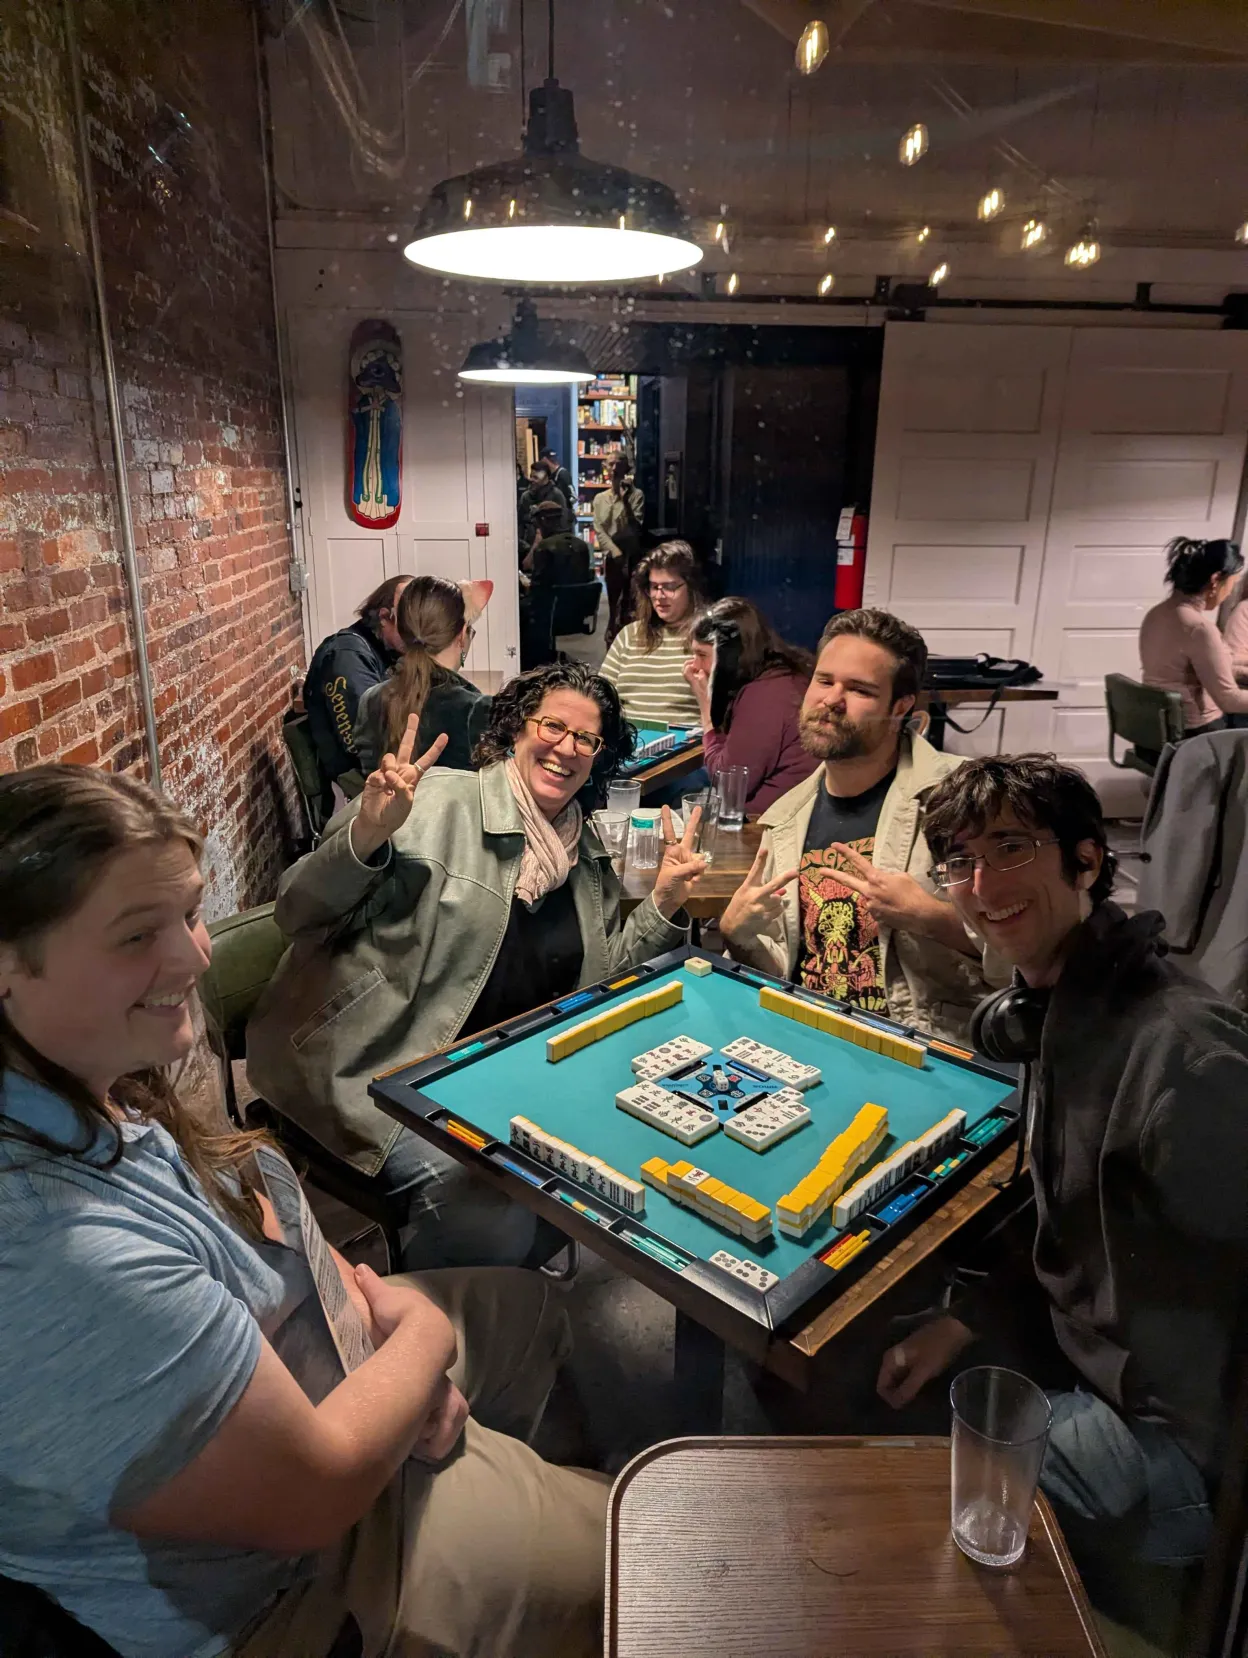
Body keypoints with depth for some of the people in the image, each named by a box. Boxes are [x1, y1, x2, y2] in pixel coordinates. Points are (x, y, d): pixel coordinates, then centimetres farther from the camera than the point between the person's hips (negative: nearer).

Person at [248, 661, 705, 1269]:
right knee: (486, 1209, -27)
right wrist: (366, 835, -29)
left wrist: (664, 904, 2)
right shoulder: (434, 802, -9)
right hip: (379, 1063, -7)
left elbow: (598, 979, 15)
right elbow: (298, 914, -11)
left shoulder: (586, 851, 11)